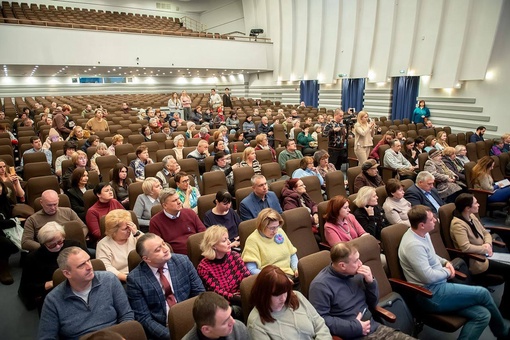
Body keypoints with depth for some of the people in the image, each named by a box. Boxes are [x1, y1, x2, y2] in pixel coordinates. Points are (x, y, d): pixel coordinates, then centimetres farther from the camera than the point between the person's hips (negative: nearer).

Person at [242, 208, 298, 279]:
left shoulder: (280, 231, 12)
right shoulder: (253, 240, -7)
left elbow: (292, 254, 23)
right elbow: (251, 270, -14)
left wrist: (296, 269, 5)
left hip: (289, 274, 7)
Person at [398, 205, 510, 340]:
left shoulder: (423, 234, 6)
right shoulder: (413, 244, -26)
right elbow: (429, 277, -25)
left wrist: (445, 262, 4)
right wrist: (447, 272, -7)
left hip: (436, 287, 9)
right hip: (431, 295, -9)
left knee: (482, 315, -2)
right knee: (482, 293, -1)